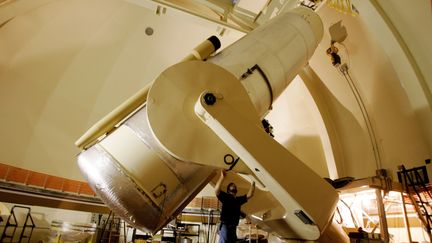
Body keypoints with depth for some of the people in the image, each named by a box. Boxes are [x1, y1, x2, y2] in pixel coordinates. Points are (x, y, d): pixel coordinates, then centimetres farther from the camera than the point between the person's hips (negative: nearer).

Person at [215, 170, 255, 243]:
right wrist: (222, 177, -20)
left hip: (233, 227, 7)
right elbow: (216, 190, -17)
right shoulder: (225, 197, 2)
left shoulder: (239, 199, 20)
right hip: (225, 225, -7)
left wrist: (253, 182, 13)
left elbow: (249, 195, 16)